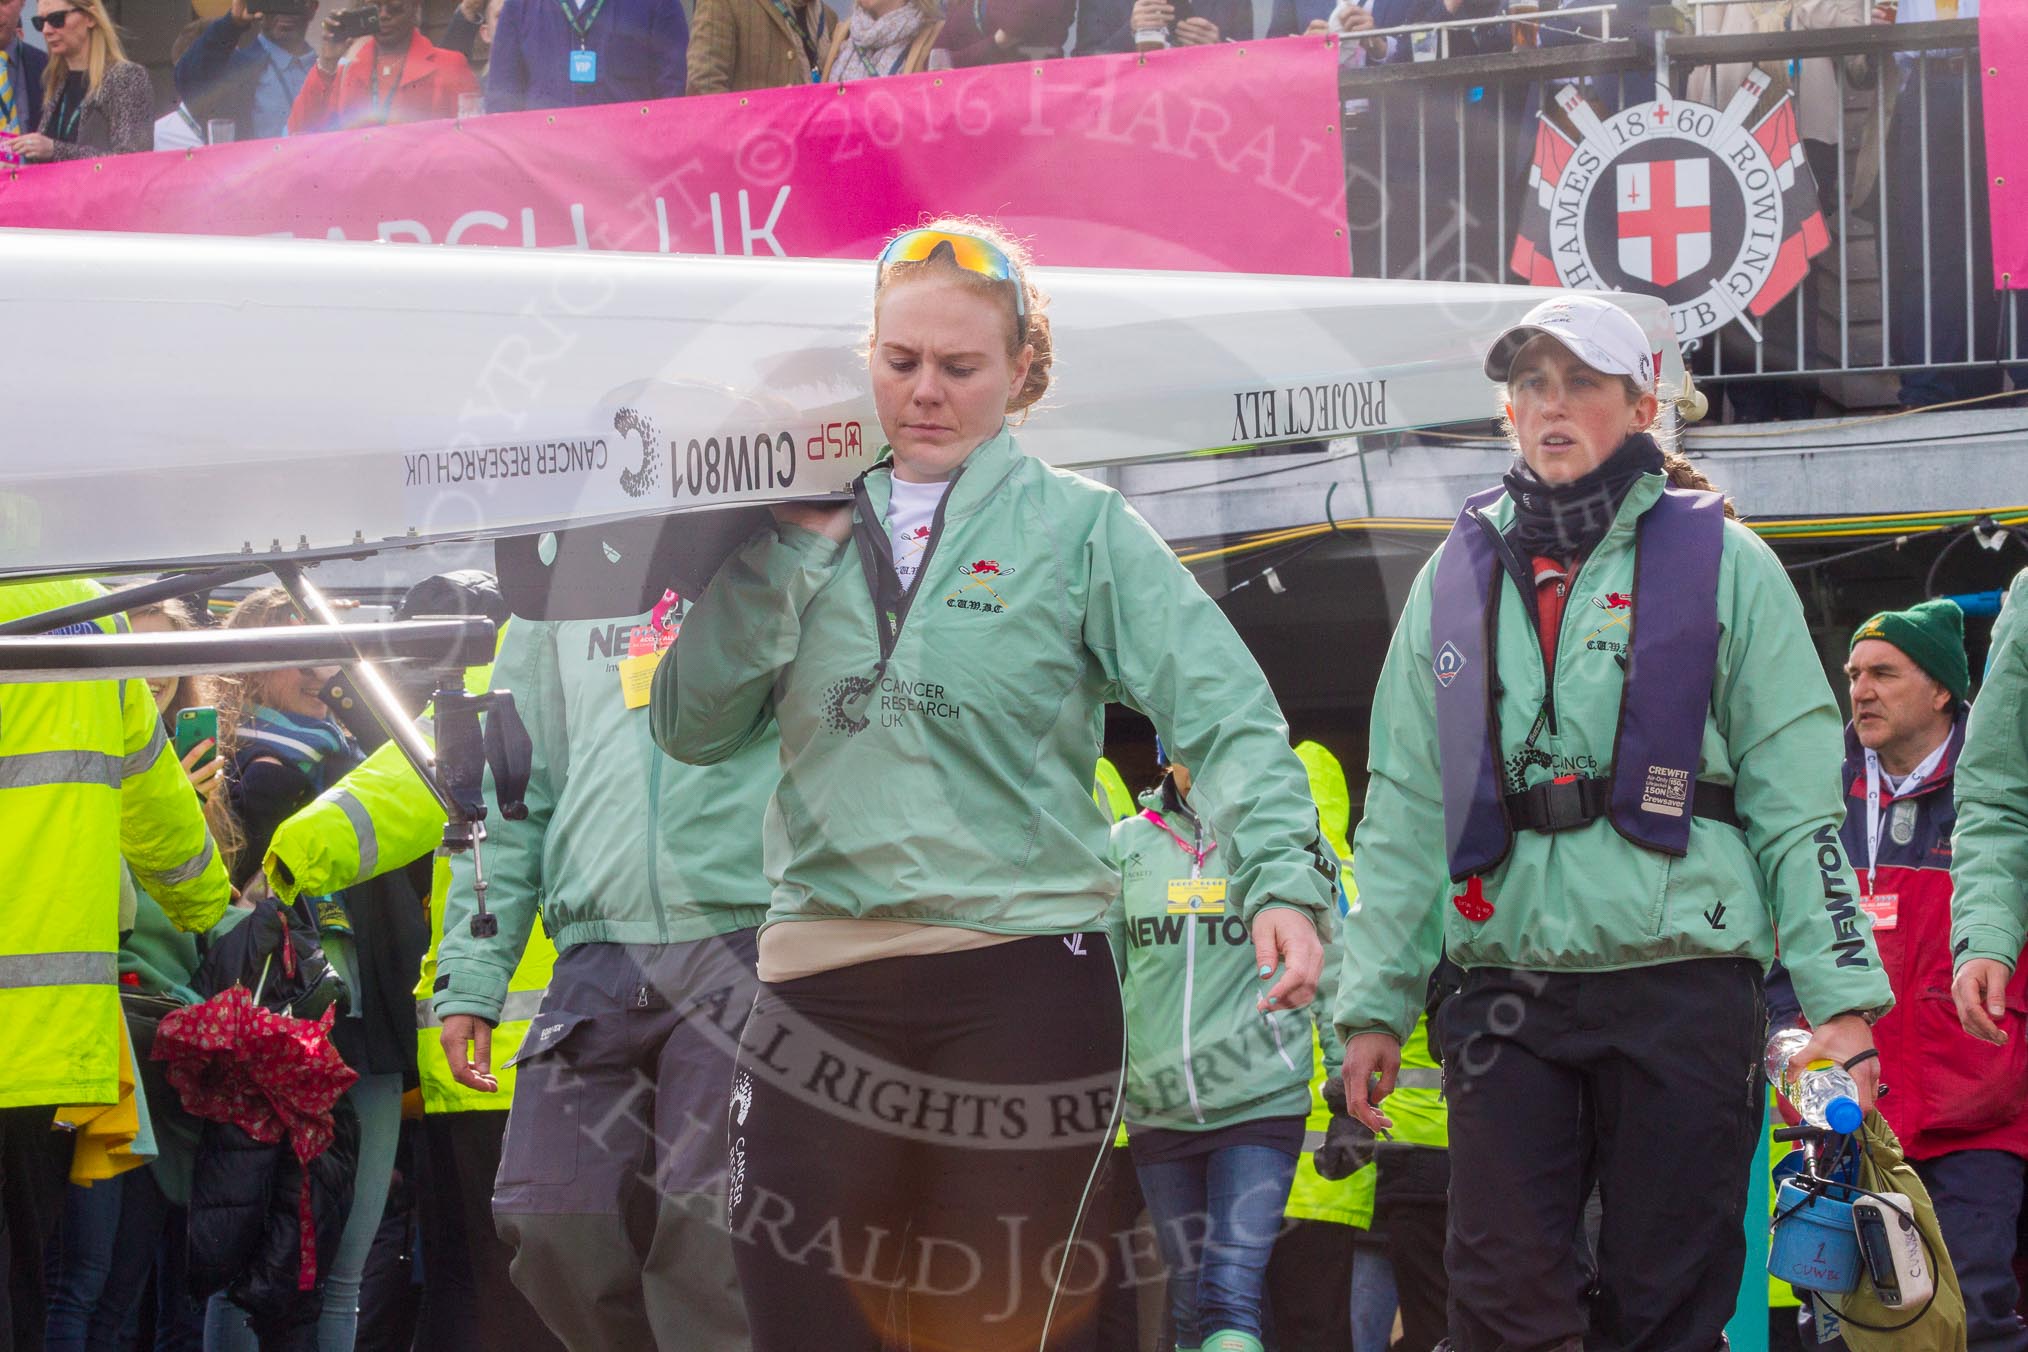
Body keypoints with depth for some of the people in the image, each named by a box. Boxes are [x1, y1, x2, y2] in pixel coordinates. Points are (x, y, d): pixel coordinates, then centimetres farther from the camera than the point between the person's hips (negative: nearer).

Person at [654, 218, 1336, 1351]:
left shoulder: (1080, 526, 3)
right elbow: (693, 725, 7)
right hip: (822, 987, 3)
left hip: (1025, 989, -3)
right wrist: (791, 547, -1)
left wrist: (1282, 876, -22)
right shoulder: (816, 529, 14)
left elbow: (1226, 714, -5)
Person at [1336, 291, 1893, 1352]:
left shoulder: (1720, 564, 6)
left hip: (1680, 981, -2)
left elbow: (1798, 802, 2)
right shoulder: (1458, 575, 15)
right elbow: (1402, 814, 16)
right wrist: (1373, 1005, 10)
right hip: (1505, 985, 2)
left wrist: (1843, 997, -5)